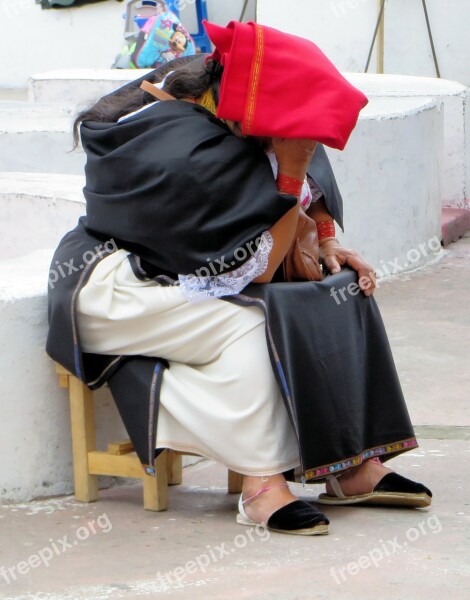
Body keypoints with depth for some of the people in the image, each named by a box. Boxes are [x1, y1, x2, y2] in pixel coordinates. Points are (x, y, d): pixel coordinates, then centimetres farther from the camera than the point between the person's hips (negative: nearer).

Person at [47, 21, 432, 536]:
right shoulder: (190, 158, -34)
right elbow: (256, 269, -26)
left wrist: (326, 244, 1)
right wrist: (293, 171, -31)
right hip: (111, 288, -9)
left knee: (343, 291, -5)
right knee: (247, 326, -34)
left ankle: (354, 466, -7)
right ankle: (262, 485, -27)